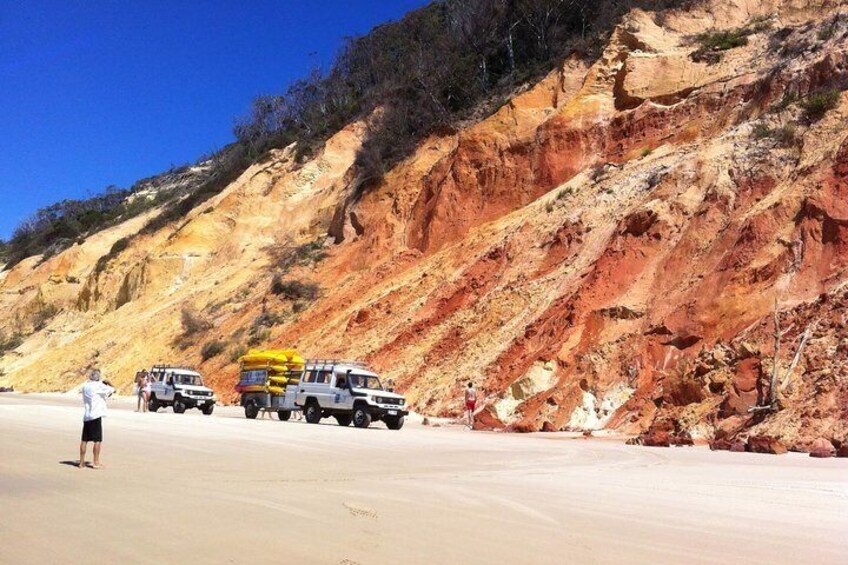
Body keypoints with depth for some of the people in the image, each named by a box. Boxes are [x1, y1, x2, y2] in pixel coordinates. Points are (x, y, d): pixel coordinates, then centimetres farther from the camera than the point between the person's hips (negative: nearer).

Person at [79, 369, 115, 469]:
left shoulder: (85, 386, 12)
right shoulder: (98, 385, -7)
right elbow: (113, 390, -6)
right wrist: (109, 384, 15)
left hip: (86, 416, 6)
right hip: (96, 416, -6)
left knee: (84, 440, 9)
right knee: (97, 440, 0)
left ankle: (82, 462, 13)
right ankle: (96, 462, 1)